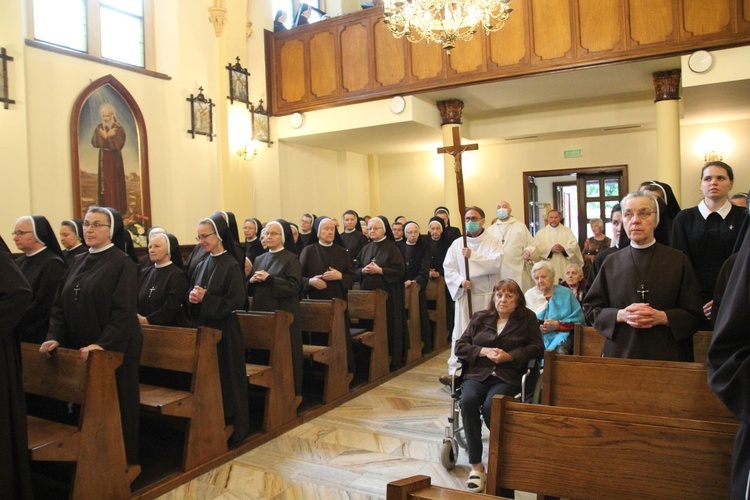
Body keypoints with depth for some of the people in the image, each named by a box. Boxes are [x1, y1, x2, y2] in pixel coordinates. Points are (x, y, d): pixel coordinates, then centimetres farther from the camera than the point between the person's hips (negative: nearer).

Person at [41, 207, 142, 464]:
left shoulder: (122, 263, -10)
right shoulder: (80, 262, 11)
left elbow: (123, 311, -18)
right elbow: (60, 304, 10)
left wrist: (102, 344, -26)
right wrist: (55, 336, -3)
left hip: (113, 349, -6)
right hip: (79, 348, 7)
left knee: (115, 406, 4)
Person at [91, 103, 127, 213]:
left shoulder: (118, 128, -8)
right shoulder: (99, 128, 6)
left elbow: (118, 144, -19)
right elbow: (94, 142, -7)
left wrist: (105, 136, -14)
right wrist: (108, 136, -16)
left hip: (114, 159, -5)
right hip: (103, 159, 5)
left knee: (115, 183, -3)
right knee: (104, 183, 7)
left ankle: (117, 209, 3)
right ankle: (105, 208, 15)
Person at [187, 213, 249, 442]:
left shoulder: (231, 265, -12)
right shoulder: (202, 264, 10)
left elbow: (237, 301, -17)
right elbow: (192, 293, 16)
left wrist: (206, 299, -21)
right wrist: (192, 296, -7)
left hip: (223, 331, -7)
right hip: (201, 327, 7)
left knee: (226, 380, 2)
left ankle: (232, 426, 17)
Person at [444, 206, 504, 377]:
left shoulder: (493, 243, 0)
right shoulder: (457, 243, 8)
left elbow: (496, 264, -16)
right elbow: (448, 268, 2)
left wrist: (473, 255, -23)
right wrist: (460, 281, -16)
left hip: (487, 296, -2)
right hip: (464, 296, 2)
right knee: (461, 334, 2)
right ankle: (455, 371, 6)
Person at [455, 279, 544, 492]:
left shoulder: (528, 318, 11)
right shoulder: (480, 317, 16)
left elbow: (537, 348, 4)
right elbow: (460, 346, 11)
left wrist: (509, 356, -10)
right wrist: (484, 351, -6)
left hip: (508, 377, -2)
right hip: (477, 374, 2)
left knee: (490, 406, -33)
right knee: (468, 400, -31)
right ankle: (476, 466, -23)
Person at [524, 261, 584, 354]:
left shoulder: (566, 294, 10)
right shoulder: (529, 295, 15)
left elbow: (578, 319, 3)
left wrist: (558, 325, -9)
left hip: (560, 334, -1)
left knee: (561, 350, -35)